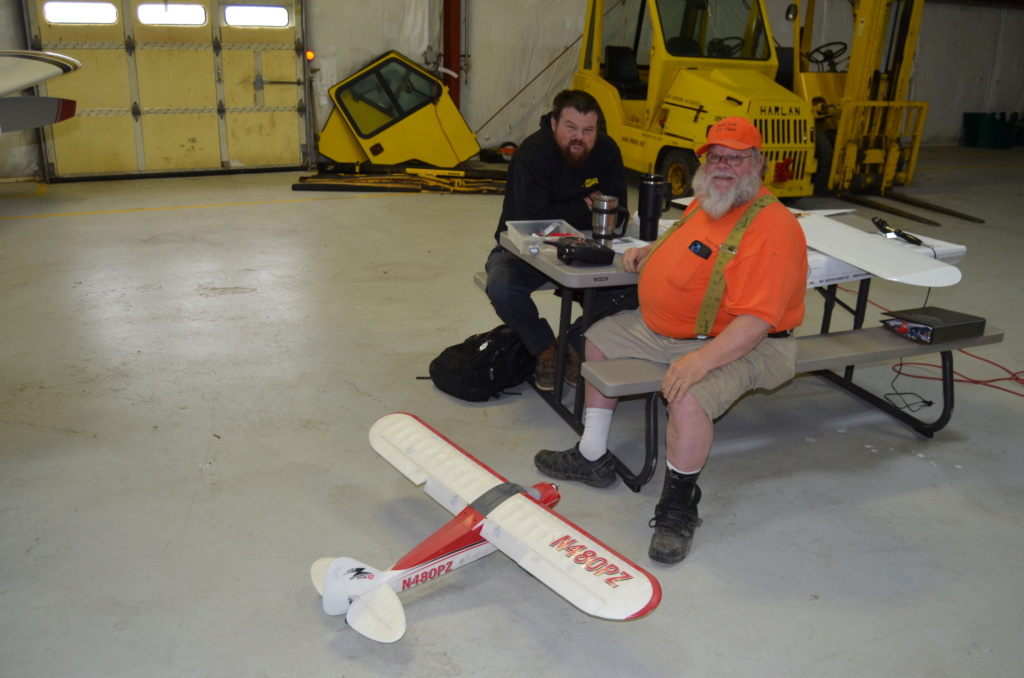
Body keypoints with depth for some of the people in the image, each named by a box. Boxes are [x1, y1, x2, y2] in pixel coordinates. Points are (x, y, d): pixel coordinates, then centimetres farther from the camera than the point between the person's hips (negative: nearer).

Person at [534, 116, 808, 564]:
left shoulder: (772, 228, -23)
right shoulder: (705, 202, 7)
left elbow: (756, 321, -30)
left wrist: (701, 360, -38)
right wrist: (649, 252, 13)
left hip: (734, 346, -9)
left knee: (688, 399, -36)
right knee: (600, 338, 15)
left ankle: (678, 507, -8)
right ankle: (592, 458, 24)